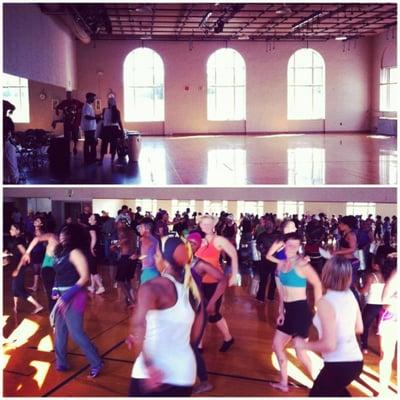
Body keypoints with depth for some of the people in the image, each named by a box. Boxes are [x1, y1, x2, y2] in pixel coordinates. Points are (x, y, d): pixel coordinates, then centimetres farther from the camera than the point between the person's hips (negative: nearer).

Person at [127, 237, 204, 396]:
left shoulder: (152, 287, -12)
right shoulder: (192, 289, 7)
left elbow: (139, 323, -32)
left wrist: (148, 365, -31)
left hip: (155, 375, -5)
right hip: (185, 372, 6)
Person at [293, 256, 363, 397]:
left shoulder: (325, 302, -22)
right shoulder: (350, 295, 0)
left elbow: (329, 345, -24)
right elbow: (359, 328, 13)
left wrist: (303, 345, -10)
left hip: (339, 366, -7)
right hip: (355, 361, 7)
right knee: (337, 390, 35)